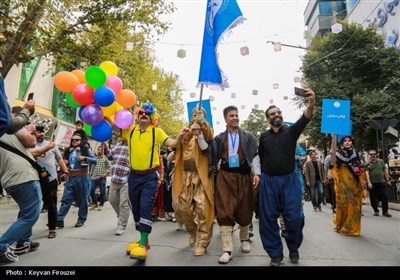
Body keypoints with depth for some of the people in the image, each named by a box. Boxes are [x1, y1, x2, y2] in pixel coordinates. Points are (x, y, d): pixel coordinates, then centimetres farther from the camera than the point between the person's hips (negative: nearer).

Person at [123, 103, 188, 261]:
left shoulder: (157, 132, -1)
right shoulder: (129, 130, 4)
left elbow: (172, 144, -9)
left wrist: (180, 136, -28)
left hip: (150, 176, -4)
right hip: (134, 176, 4)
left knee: (146, 208, -13)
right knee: (136, 209, 12)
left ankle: (143, 245, -7)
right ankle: (144, 240, 29)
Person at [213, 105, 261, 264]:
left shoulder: (248, 136, 9)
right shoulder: (219, 138, 11)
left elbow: (255, 155, 3)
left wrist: (256, 173, -9)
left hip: (243, 176, 1)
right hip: (225, 176, 0)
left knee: (244, 209, 10)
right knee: (224, 211, -7)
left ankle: (244, 239, 36)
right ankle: (227, 250, -1)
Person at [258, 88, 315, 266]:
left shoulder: (291, 131, 1)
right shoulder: (264, 136, 5)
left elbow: (304, 119, -18)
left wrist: (311, 104, -37)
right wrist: (259, 174, 7)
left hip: (289, 180, -1)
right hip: (269, 181, 1)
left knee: (294, 217, -2)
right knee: (268, 218, 3)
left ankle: (293, 248, 27)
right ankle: (275, 254, 21)